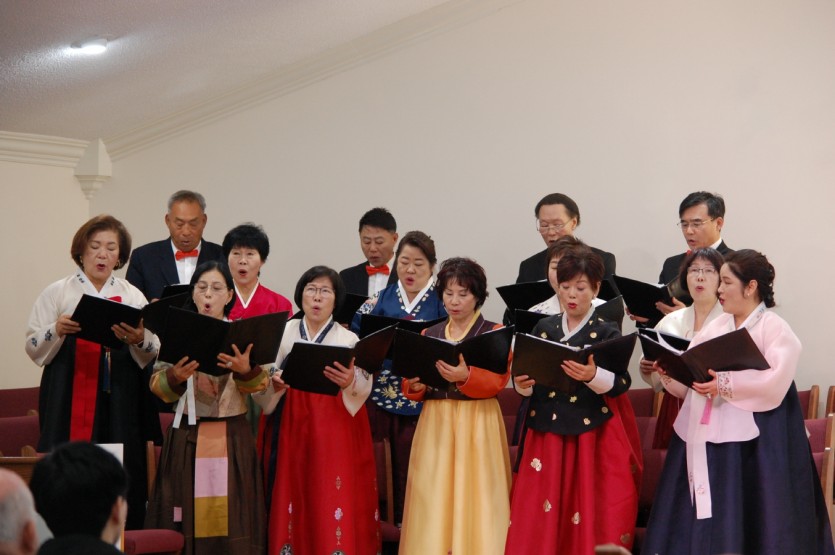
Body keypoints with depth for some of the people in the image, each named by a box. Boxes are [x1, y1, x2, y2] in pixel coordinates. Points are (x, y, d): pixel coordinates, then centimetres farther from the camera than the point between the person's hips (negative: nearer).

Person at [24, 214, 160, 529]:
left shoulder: (133, 297, 12)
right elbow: (33, 348, 4)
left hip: (120, 403, 1)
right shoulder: (56, 293, 9)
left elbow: (152, 357, 8)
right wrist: (57, 330, -14)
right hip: (69, 405, -1)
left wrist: (139, 341, -13)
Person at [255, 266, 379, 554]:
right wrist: (274, 384, -15)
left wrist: (350, 382, -34)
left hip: (337, 426, -2)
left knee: (335, 496, -5)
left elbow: (364, 389, -13)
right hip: (297, 424, 2)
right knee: (299, 495, 4)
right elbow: (267, 378, 6)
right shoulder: (286, 332, 6)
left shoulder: (348, 339, -1)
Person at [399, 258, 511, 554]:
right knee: (432, 502, 0)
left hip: (478, 424, -3)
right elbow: (412, 387, 11)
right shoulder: (428, 335, 13)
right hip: (435, 423, 3)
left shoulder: (495, 333, 2)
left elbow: (498, 381, -12)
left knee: (475, 498, -6)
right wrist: (414, 385, -12)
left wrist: (465, 377, -29)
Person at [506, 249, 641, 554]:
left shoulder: (606, 333, -2)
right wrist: (522, 385, -9)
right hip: (547, 430, 4)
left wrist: (593, 376, -28)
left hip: (592, 434, -3)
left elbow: (621, 383, -11)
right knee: (541, 516, 3)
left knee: (590, 514, -2)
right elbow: (530, 377, 13)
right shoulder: (544, 328, 10)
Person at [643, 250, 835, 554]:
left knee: (744, 524, -4)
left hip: (749, 445, -6)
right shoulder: (715, 327, 15)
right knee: (700, 524, 6)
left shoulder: (775, 329, -4)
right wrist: (670, 374, -7)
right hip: (703, 439, 6)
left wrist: (725, 385, -25)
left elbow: (774, 384, -18)